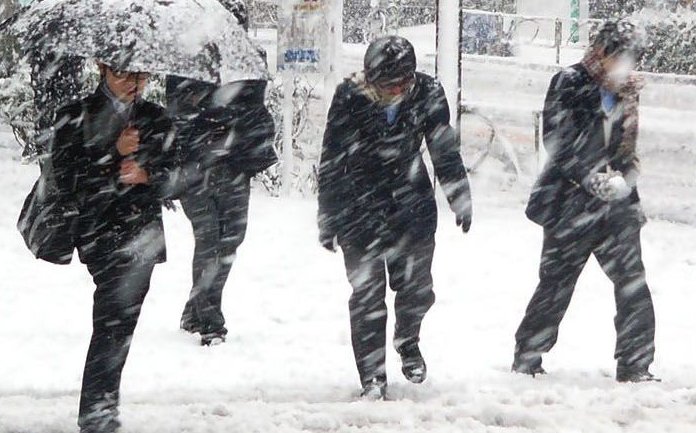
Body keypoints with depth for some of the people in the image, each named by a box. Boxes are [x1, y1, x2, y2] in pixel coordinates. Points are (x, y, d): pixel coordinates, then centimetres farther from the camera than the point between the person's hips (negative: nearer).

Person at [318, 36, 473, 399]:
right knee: (367, 294, -4)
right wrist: (328, 218, -3)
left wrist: (460, 199, 10)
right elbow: (331, 162, -7)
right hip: (360, 209, -2)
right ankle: (372, 377, 4)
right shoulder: (350, 98, -16)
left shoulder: (427, 94, -9)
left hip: (412, 205, 2)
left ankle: (407, 341, 37)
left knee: (417, 288, 5)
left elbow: (446, 151, 5)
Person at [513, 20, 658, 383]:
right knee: (556, 283, 2)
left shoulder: (627, 94, 11)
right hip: (572, 203, -5)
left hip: (615, 204, 5)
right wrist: (591, 177, -18)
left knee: (633, 283, -3)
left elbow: (628, 149, 16)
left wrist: (623, 178, -5)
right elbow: (557, 141, -13)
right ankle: (527, 357, 16)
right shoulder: (570, 84, -6)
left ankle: (635, 366, 3)